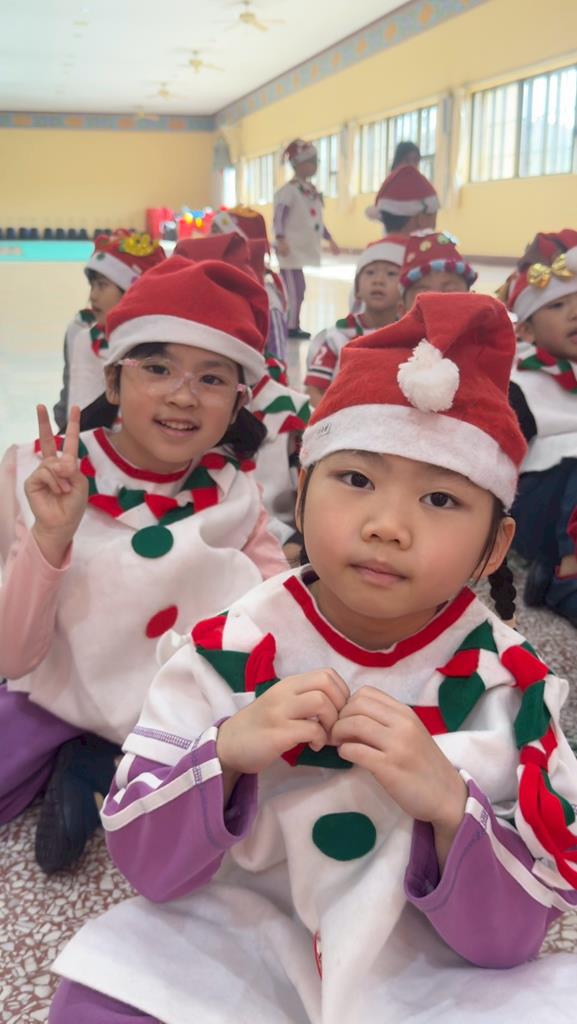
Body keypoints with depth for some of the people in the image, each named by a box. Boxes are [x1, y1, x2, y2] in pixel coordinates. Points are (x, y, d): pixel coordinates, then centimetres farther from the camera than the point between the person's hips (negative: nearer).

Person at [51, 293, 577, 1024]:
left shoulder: (508, 689, -16)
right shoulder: (231, 651, -15)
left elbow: (512, 936, -13)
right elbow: (143, 866, -11)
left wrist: (449, 805, -32)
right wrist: (226, 753, -30)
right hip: (238, 946, 0)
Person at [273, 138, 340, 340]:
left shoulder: (313, 191, 15)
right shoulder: (288, 190, -11)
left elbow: (317, 219, 24)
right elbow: (279, 217, -19)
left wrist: (330, 239, 26)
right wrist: (280, 240, -32)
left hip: (303, 247, 8)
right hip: (291, 248, -8)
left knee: (298, 289, 9)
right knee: (294, 289, -11)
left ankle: (293, 326, 15)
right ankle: (290, 327, -6)